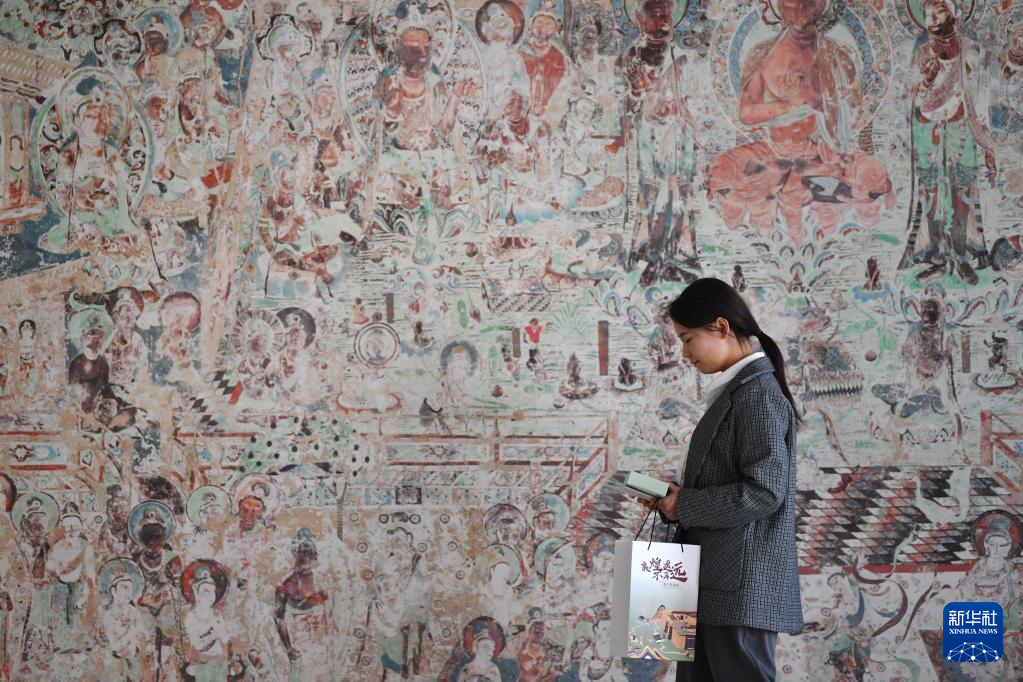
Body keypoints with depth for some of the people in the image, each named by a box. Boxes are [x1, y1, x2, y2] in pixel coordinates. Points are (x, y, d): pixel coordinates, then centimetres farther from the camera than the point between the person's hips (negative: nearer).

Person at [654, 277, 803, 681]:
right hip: (716, 584, 10)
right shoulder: (736, 391, 16)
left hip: (741, 587, -10)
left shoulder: (757, 393, -13)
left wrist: (685, 506, -13)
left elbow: (765, 491, -21)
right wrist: (680, 498, 6)